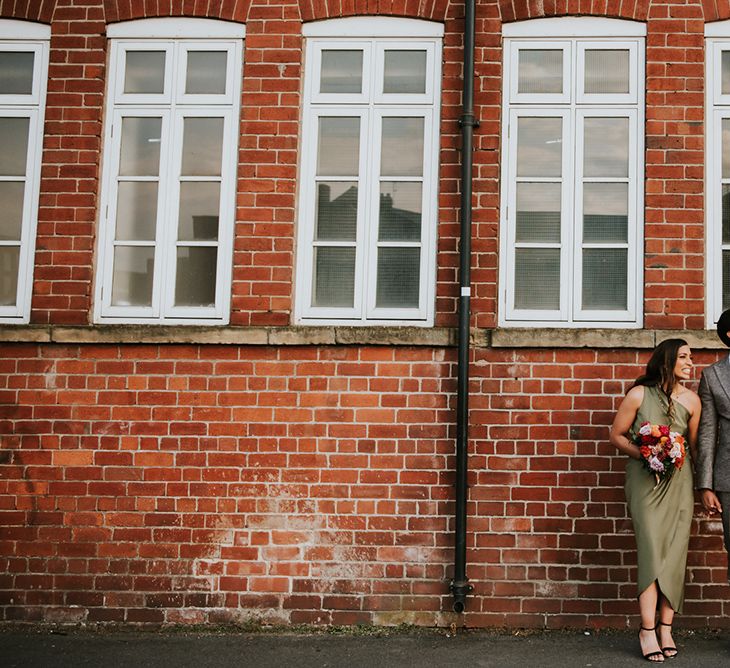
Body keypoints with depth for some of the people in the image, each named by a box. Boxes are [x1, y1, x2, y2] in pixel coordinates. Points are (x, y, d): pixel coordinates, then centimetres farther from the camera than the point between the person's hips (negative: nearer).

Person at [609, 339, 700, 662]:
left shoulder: (691, 400, 1)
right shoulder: (639, 395, -7)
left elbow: (694, 443, 13)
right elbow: (616, 435, 0)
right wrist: (642, 453, -13)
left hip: (678, 480, 3)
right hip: (644, 479, -3)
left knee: (674, 553, 0)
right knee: (652, 550, -10)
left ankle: (665, 627, 8)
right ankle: (648, 629, -4)